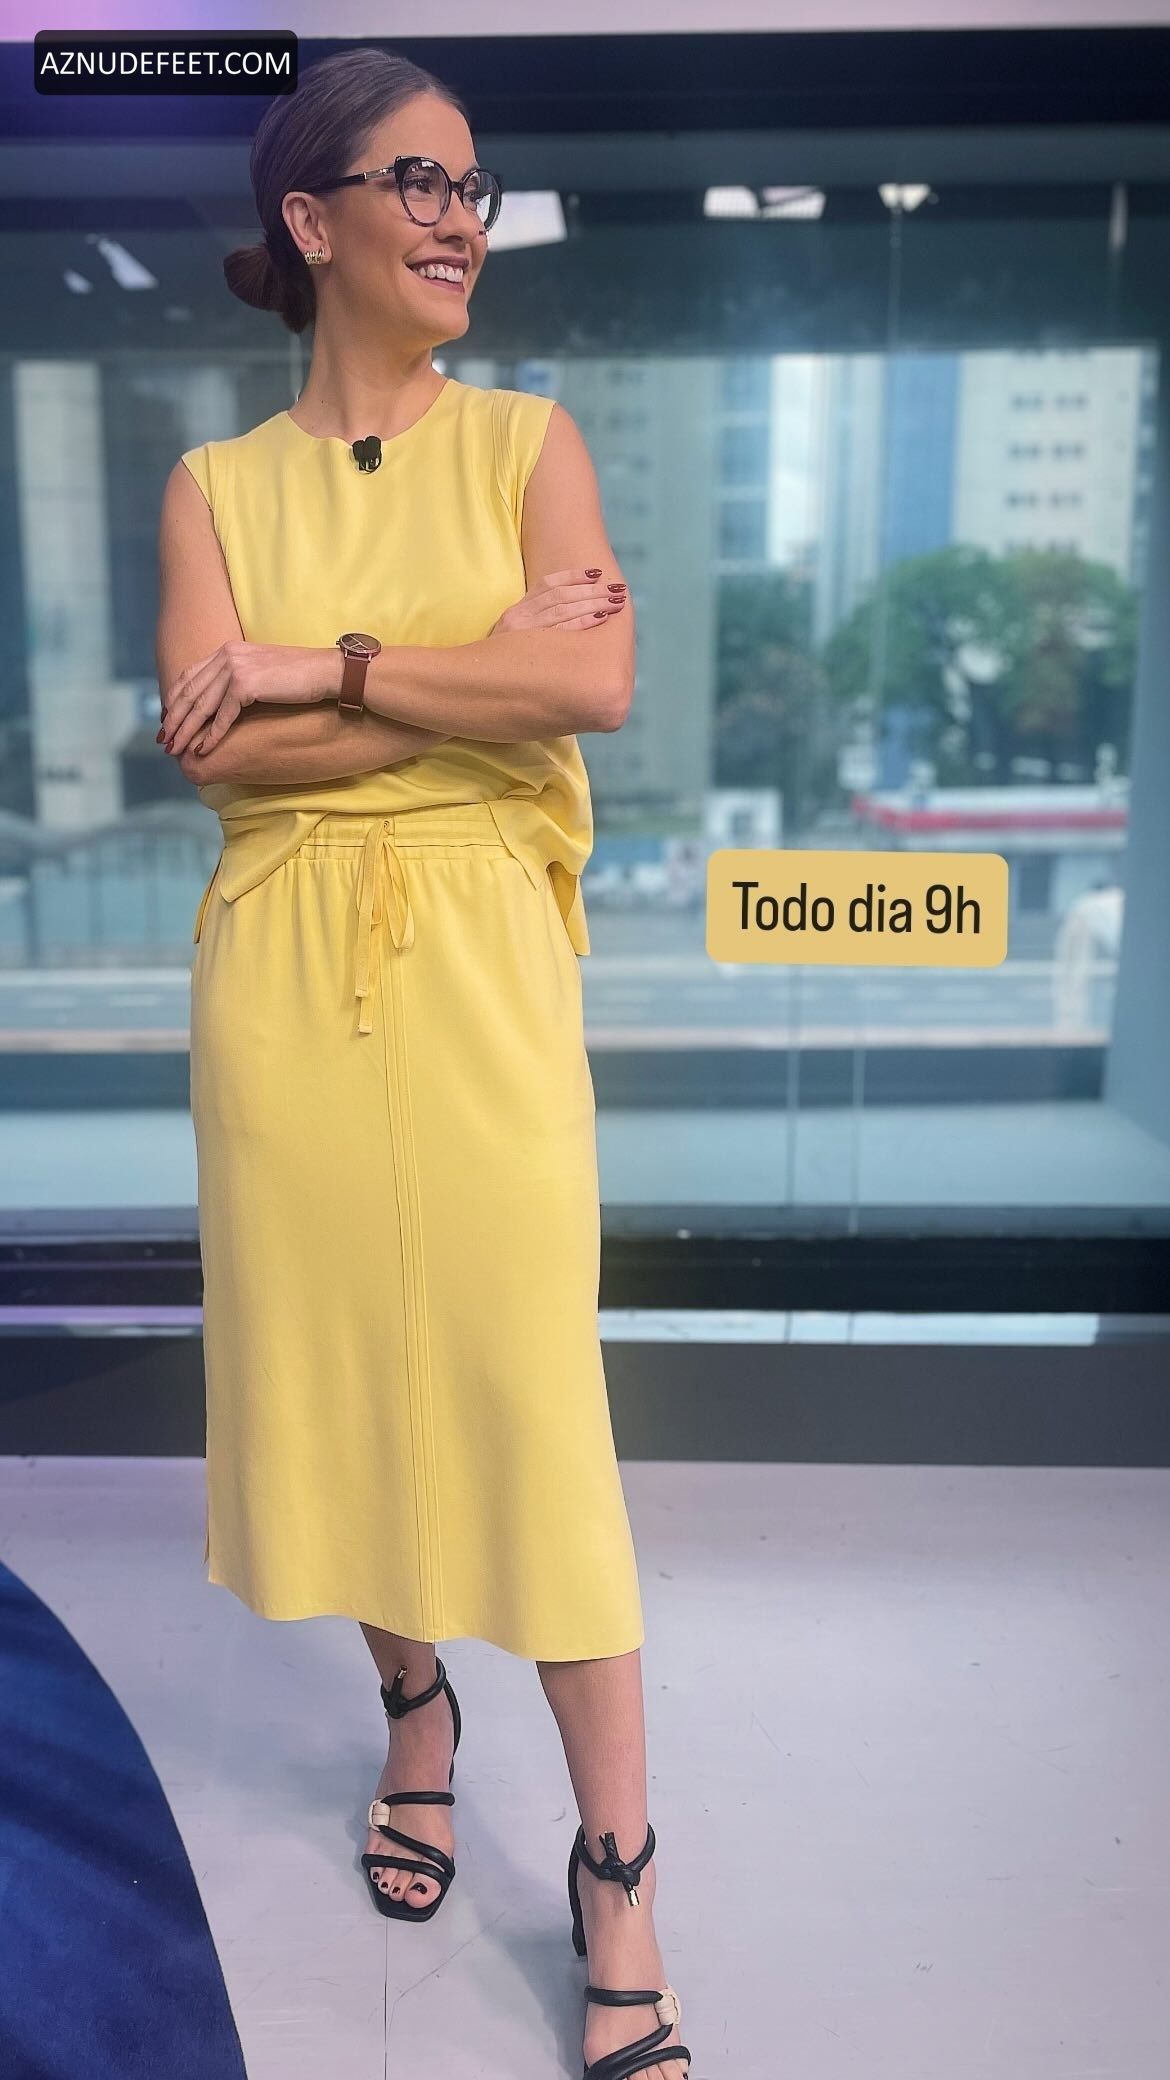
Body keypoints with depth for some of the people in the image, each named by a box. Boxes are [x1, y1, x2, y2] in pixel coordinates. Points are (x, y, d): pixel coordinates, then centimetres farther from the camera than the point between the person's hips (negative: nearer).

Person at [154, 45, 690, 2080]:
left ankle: (618, 1875, 13)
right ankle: (413, 1710, 37)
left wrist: (327, 664, -10)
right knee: (343, 1357, 10)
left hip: (483, 961, -1)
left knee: (535, 1391, -2)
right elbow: (212, 746, -7)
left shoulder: (526, 440, 8)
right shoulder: (214, 484, 9)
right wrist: (485, 669, -11)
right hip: (285, 969, 2)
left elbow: (601, 684, -10)